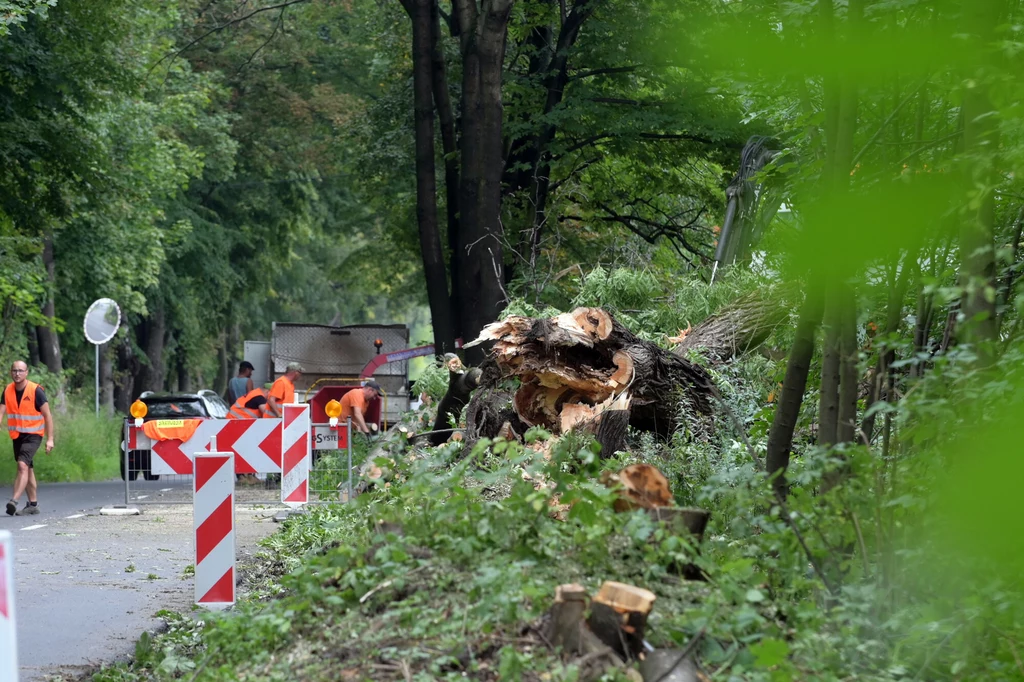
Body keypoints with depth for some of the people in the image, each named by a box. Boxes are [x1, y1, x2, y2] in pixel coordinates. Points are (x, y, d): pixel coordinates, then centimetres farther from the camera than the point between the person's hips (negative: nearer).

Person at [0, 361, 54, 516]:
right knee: (27, 468, 14)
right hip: (16, 434, 6)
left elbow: (47, 415, -10)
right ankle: (33, 504, 24)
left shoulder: (36, 391, -13)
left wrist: (50, 439, -12)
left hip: (33, 434, -6)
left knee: (22, 464, -23)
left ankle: (14, 501, -32)